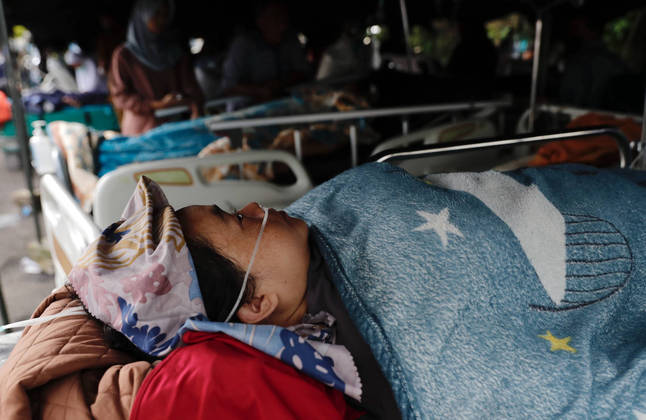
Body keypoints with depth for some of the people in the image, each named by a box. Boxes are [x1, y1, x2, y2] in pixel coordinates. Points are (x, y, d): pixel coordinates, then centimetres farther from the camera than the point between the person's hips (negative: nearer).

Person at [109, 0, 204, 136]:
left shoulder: (178, 52, 11)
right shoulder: (124, 55, 2)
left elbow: (190, 86, 2)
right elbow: (120, 97, 1)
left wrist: (195, 107, -19)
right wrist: (156, 105, -10)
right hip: (141, 129, -3)